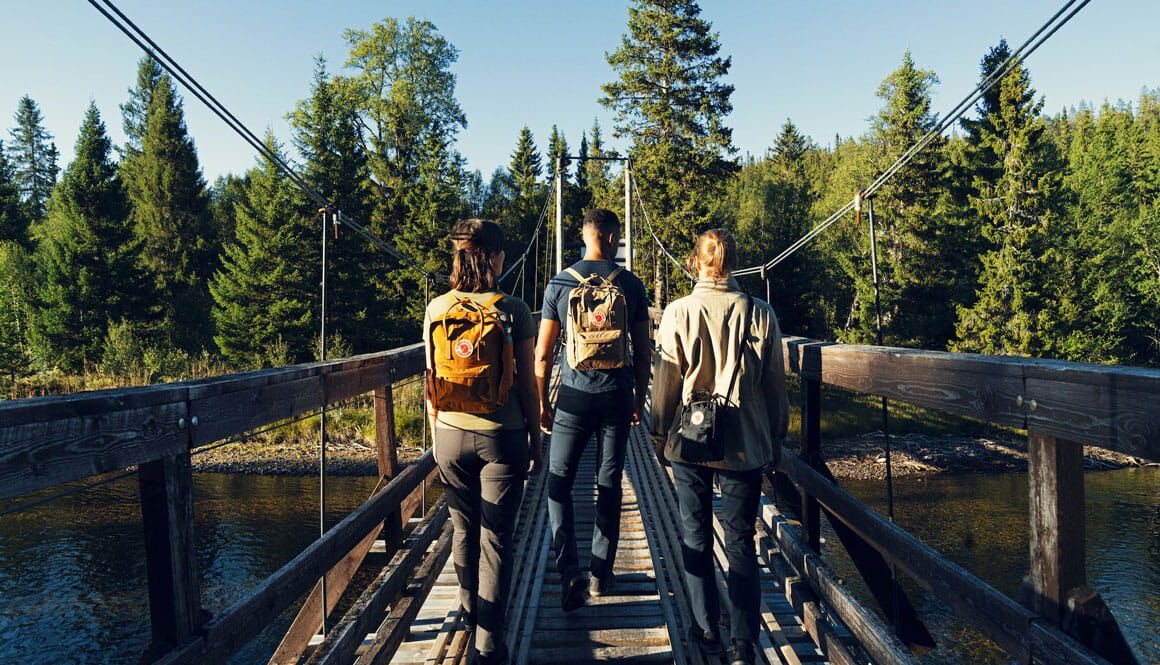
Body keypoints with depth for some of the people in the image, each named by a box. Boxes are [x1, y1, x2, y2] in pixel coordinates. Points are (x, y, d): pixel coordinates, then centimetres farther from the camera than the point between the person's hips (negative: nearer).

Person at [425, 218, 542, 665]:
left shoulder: (436, 310, -2)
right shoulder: (513, 311, -11)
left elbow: (432, 382, 4)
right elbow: (527, 385, -7)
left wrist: (435, 437, 15)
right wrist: (535, 441, 5)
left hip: (451, 434, 3)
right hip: (502, 437, -3)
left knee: (464, 529, 20)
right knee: (495, 538, 5)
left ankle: (469, 611, 40)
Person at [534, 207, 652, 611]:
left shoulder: (560, 284, -2)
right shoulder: (631, 285, 0)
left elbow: (543, 354, -2)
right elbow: (643, 352, 3)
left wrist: (543, 404, 8)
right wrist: (639, 400, 15)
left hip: (574, 397, -1)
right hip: (617, 396, 1)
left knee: (558, 481, 9)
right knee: (609, 485, 12)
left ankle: (569, 569, -6)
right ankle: (600, 573, 20)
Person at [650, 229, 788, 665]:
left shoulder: (677, 314, -9)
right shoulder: (760, 314, -6)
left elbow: (665, 382, -4)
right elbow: (774, 383, 2)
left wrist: (660, 433, 10)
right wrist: (775, 435, 14)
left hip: (689, 442, 0)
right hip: (745, 444, 1)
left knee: (696, 537, 15)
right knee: (741, 541, 10)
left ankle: (706, 629, 24)